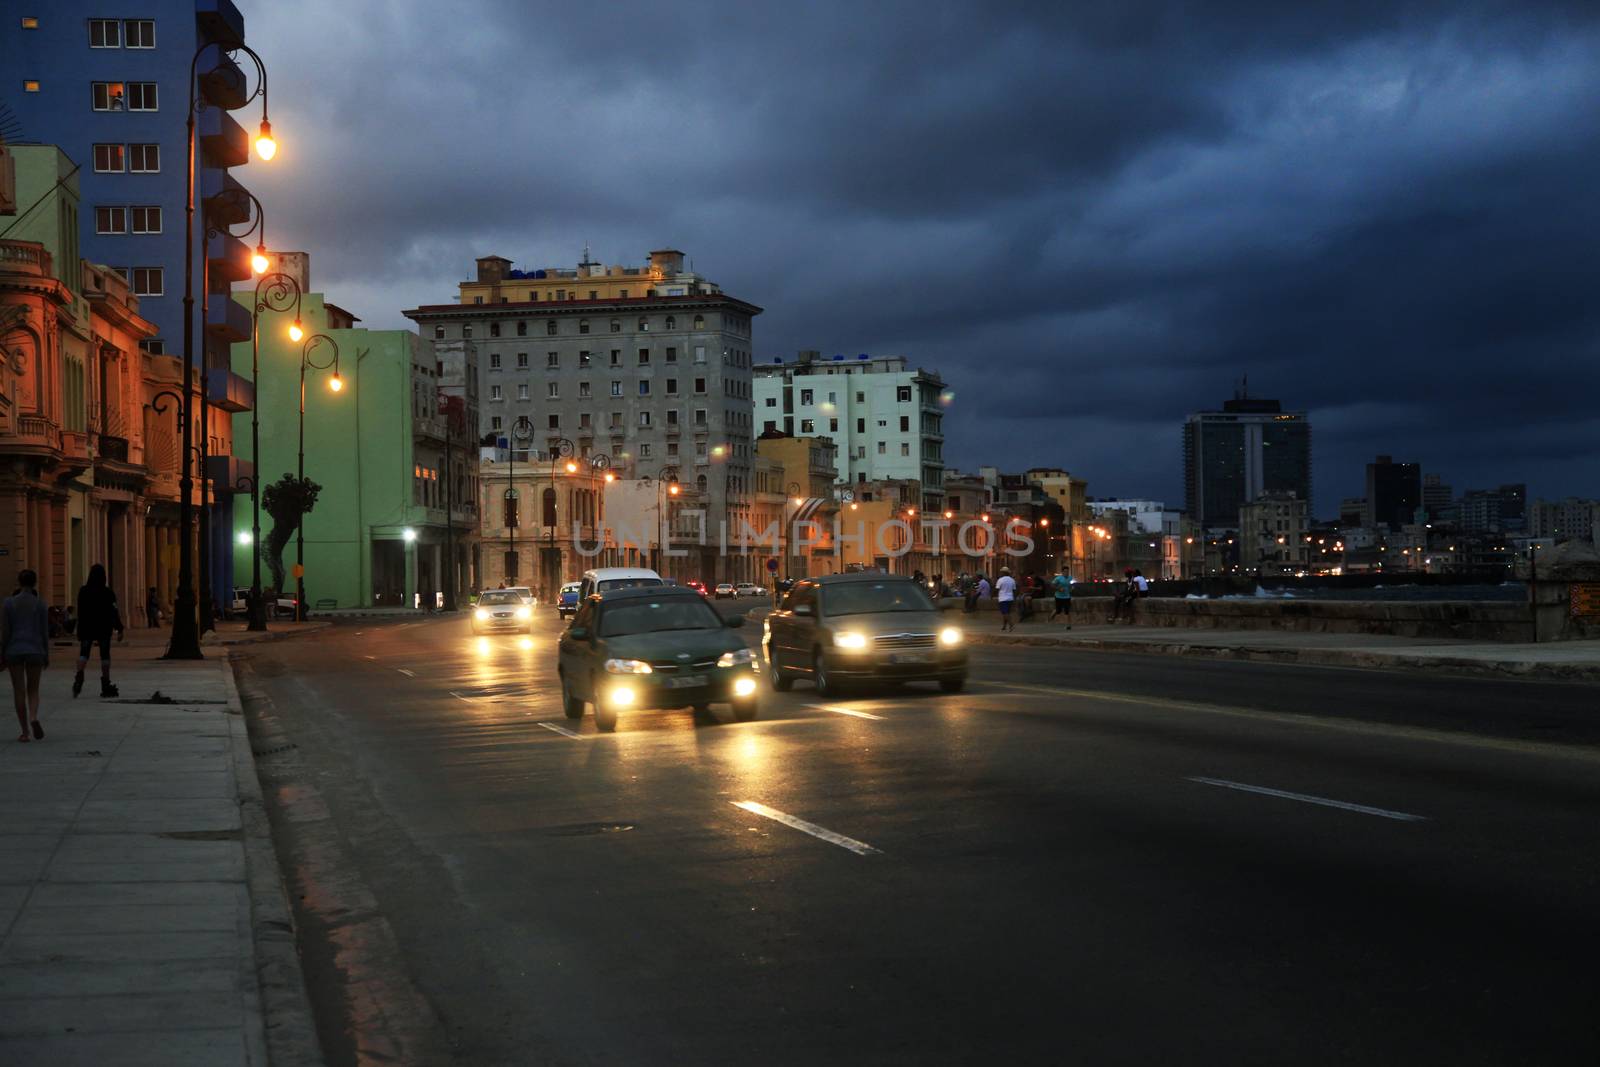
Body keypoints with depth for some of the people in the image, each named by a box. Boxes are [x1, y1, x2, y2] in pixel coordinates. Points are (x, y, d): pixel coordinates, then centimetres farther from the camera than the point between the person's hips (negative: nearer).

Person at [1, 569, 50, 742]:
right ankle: (33, 718, -18)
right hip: (35, 651, 0)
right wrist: (47, 655, 7)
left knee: (19, 692, 6)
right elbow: (44, 632, -1)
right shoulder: (40, 604, -2)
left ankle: (25, 732, 4)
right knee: (33, 691, 11)